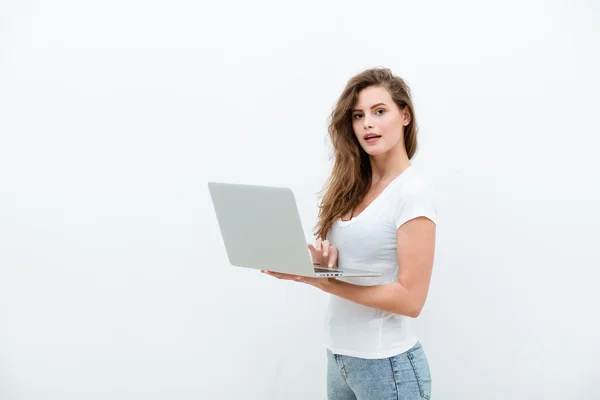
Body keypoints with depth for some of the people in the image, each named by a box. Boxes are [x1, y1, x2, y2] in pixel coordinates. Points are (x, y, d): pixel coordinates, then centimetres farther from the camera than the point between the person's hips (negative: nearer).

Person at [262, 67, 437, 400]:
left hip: (386, 364, -6)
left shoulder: (412, 193, -15)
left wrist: (316, 280, -24)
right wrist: (321, 262, -13)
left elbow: (410, 299, -18)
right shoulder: (351, 186, 3)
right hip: (338, 355, 6)